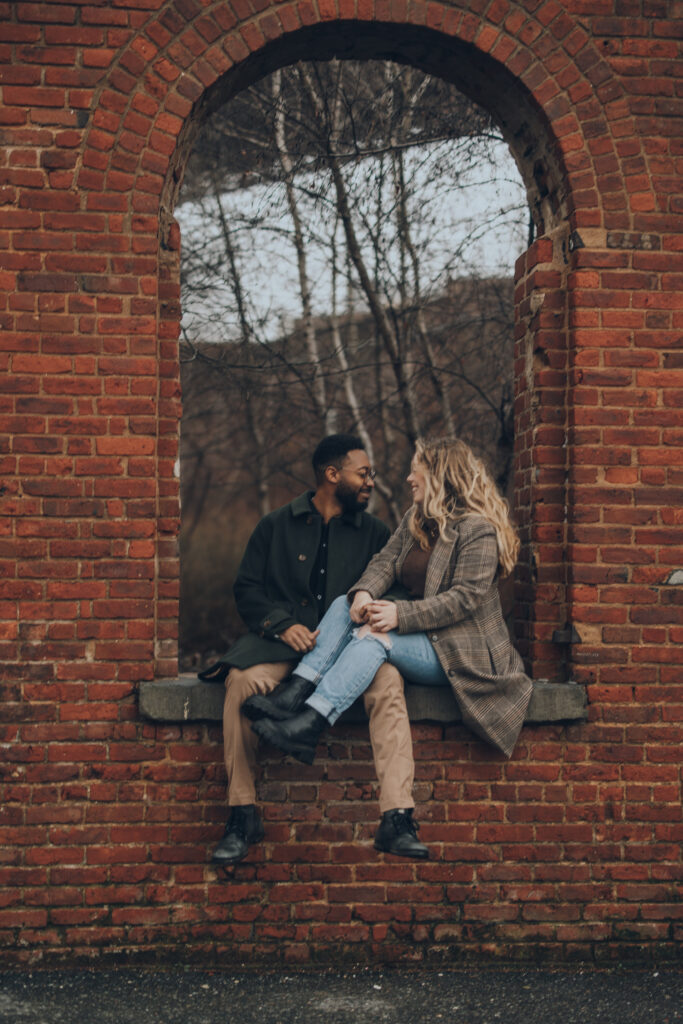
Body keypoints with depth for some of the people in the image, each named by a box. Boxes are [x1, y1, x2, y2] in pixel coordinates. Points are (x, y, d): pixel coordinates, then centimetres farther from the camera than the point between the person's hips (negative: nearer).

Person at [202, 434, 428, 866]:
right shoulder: (277, 526, 14)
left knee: (388, 680, -33)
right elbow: (248, 588, 9)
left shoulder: (374, 532, 16)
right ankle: (243, 816, -22)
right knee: (243, 681, -33)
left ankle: (398, 819, -36)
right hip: (283, 641, 0)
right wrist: (283, 625, -10)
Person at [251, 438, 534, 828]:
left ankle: (309, 725, -42)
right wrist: (365, 592, -18)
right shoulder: (416, 518, 15)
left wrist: (401, 615, -29)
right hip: (418, 632, 9)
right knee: (345, 605, -9)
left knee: (375, 635, -30)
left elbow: (464, 598, -21)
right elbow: (386, 561, 5)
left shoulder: (478, 531, -13)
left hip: (457, 650, -8)